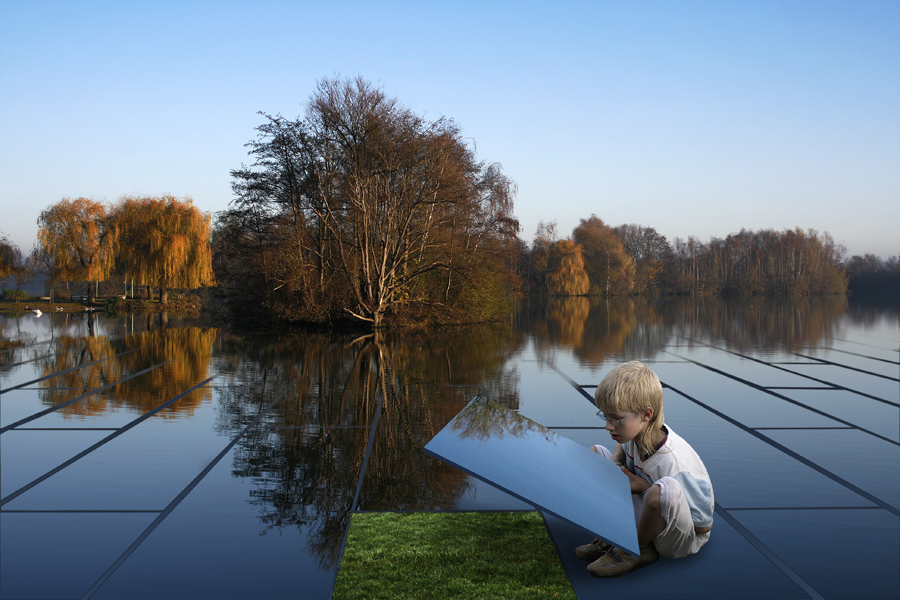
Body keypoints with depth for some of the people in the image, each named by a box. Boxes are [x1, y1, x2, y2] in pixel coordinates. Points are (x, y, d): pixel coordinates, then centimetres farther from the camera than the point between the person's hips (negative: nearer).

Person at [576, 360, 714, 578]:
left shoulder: (673, 461, -33)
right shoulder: (639, 431, -13)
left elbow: (704, 526, -25)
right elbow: (623, 447, 16)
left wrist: (645, 488, -25)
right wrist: (614, 462, -9)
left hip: (684, 539, -7)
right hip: (648, 513, 7)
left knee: (665, 489, -42)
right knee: (595, 454, 4)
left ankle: (637, 549, -11)